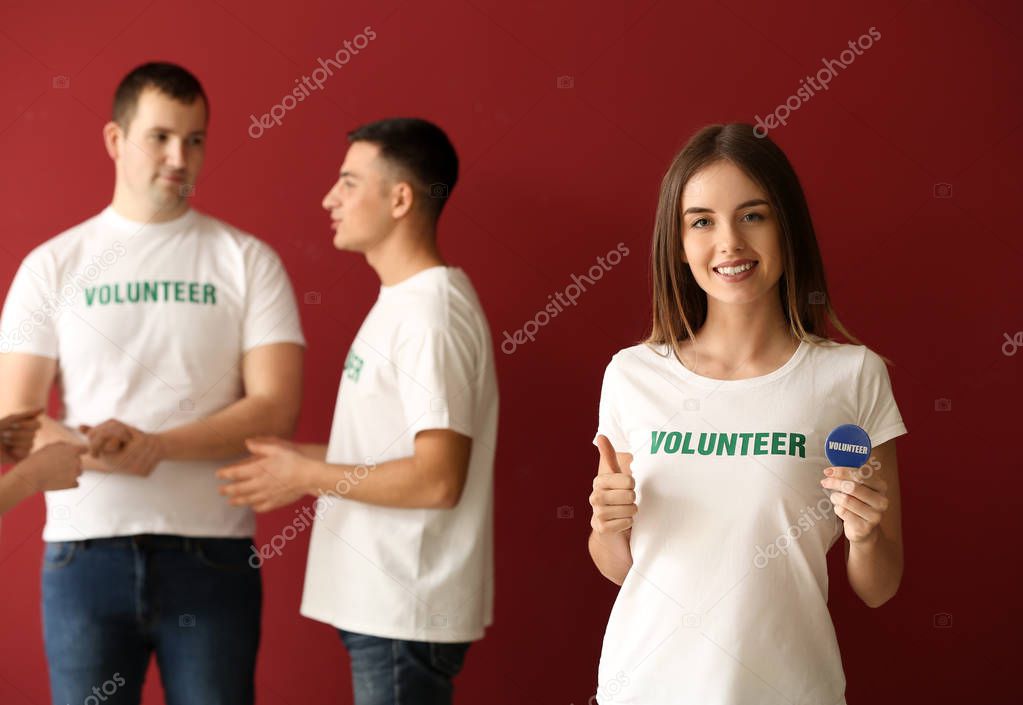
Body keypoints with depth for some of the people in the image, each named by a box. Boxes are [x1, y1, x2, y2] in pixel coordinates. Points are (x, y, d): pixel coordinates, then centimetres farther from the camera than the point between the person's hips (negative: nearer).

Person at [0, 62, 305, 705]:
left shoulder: (247, 260, 4)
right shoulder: (53, 265, 6)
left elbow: (276, 410, -5)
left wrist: (154, 444, -18)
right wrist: (94, 449, -20)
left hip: (211, 553, 0)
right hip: (84, 551, 1)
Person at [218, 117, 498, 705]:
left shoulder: (432, 313, -17)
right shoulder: (403, 302, 15)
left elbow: (437, 478, -24)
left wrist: (309, 475, -15)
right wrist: (302, 462, 11)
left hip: (405, 612, -10)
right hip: (381, 604, 10)